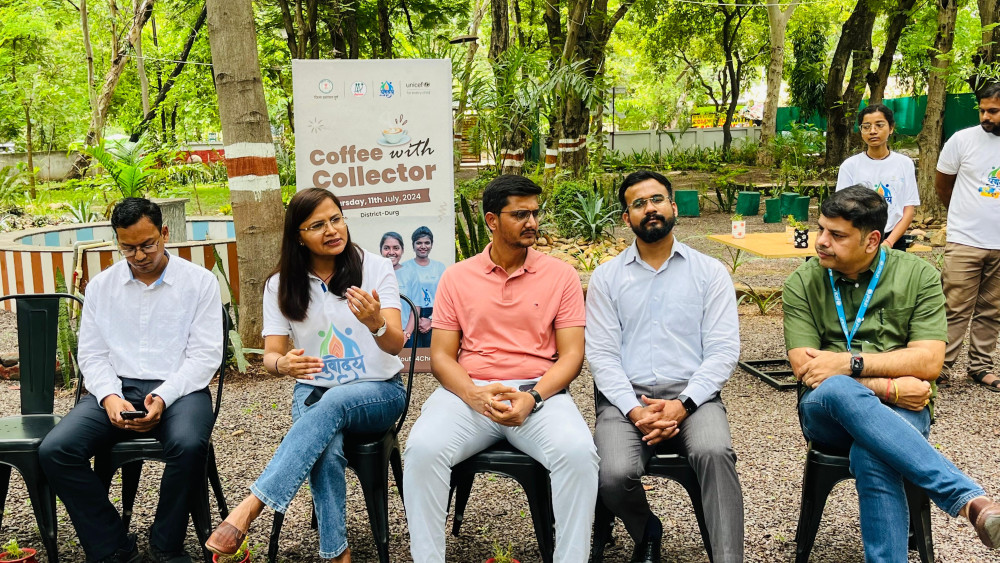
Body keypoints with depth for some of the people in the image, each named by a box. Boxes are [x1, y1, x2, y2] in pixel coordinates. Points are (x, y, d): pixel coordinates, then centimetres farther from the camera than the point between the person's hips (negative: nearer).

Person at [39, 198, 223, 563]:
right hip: (116, 389, 3)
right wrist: (109, 397, -11)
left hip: (179, 388, -3)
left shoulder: (200, 281, 2)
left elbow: (205, 355, -3)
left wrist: (163, 397, -18)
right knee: (55, 450, -22)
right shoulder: (100, 286, 13)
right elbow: (92, 355, 10)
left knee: (189, 445, -36)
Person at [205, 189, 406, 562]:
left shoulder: (375, 269, -6)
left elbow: (395, 345, -14)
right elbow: (271, 354, -1)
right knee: (326, 452, -34)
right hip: (314, 391, 2)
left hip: (378, 392, -1)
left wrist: (375, 322, -39)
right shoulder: (281, 286, 2)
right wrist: (283, 364, -28)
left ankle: (250, 507, -39)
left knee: (333, 403, -37)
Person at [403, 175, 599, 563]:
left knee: (578, 452, -31)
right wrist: (474, 395, -14)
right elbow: (441, 356, 7)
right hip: (469, 392, 1)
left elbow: (571, 355, 2)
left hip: (540, 391, 0)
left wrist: (533, 398, -16)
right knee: (423, 448, -29)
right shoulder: (456, 277, 11)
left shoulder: (561, 275, 8)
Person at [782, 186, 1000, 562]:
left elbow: (929, 362, -6)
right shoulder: (802, 284, 4)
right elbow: (805, 369, -5)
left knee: (870, 457, -40)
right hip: (828, 409, 1)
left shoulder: (918, 276, 3)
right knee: (837, 389, -40)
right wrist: (888, 387, -14)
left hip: (900, 412, 0)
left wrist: (850, 363, -16)